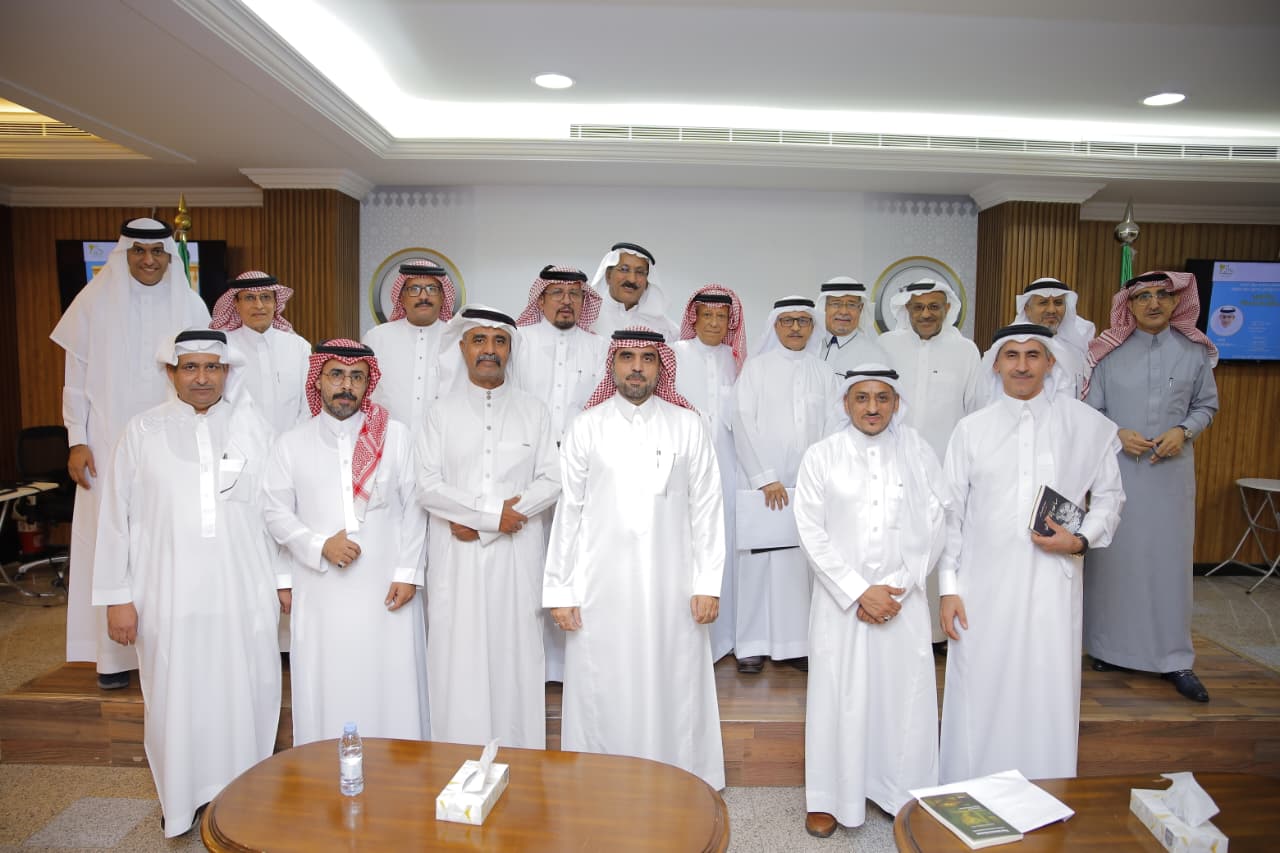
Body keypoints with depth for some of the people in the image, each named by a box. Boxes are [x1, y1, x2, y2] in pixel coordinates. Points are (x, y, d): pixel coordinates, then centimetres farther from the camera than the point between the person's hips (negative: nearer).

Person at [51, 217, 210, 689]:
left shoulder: (189, 305, 4)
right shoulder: (94, 300, 2)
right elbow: (76, 375, 3)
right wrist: (77, 441, -3)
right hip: (110, 442, 0)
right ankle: (114, 653, 12)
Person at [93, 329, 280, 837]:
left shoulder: (253, 424, 2)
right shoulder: (143, 430, 2)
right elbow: (116, 516, 3)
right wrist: (117, 596, 1)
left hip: (244, 590, 0)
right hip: (170, 592, 0)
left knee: (245, 691, 7)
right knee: (177, 694, 9)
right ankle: (184, 796, 30)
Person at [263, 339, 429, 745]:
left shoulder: (395, 435, 2)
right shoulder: (291, 444, 5)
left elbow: (414, 508, 1)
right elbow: (277, 513, 5)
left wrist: (408, 572, -3)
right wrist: (319, 546, -10)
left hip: (386, 589, -1)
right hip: (319, 592, 1)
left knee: (392, 690, 4)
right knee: (325, 692, 7)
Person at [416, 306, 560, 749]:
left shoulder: (533, 410, 7)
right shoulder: (443, 410, 5)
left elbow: (551, 481, 0)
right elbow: (427, 486, -3)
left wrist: (477, 521, -10)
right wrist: (492, 511, -14)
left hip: (518, 555, 1)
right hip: (457, 557, 0)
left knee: (516, 653, 3)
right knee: (460, 658, 1)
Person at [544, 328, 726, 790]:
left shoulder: (688, 426, 3)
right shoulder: (586, 428, 2)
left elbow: (706, 507, 3)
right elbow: (567, 510, 2)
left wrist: (708, 583, -2)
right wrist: (559, 590, 0)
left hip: (671, 585, 0)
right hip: (601, 586, 0)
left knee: (674, 688, 8)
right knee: (601, 692, 7)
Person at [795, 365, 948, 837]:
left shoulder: (918, 453, 3)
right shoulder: (821, 456, -1)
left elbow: (934, 529, 1)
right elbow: (812, 533, -4)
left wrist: (896, 587, -8)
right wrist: (859, 591, -10)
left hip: (904, 601, 1)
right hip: (840, 599, -1)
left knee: (905, 694, 6)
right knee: (838, 695, 4)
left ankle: (903, 793, 25)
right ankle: (829, 797, 20)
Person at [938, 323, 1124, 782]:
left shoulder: (1087, 425, 2)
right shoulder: (972, 429, 3)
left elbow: (1109, 496, 11)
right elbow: (950, 513, 4)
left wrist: (1081, 540, -9)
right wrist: (948, 588, 1)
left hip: (1051, 583, 0)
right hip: (983, 585, 0)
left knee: (1048, 695, 5)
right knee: (979, 695, 6)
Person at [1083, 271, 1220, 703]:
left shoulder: (1195, 352, 4)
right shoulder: (1110, 353, 0)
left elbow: (1206, 405, 11)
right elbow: (1090, 412, 3)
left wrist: (1183, 430, -7)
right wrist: (1118, 434, -13)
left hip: (1172, 470, 1)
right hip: (1117, 469, -1)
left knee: (1170, 558, 3)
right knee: (1113, 557, 5)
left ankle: (1174, 658, 14)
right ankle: (1109, 646, 18)